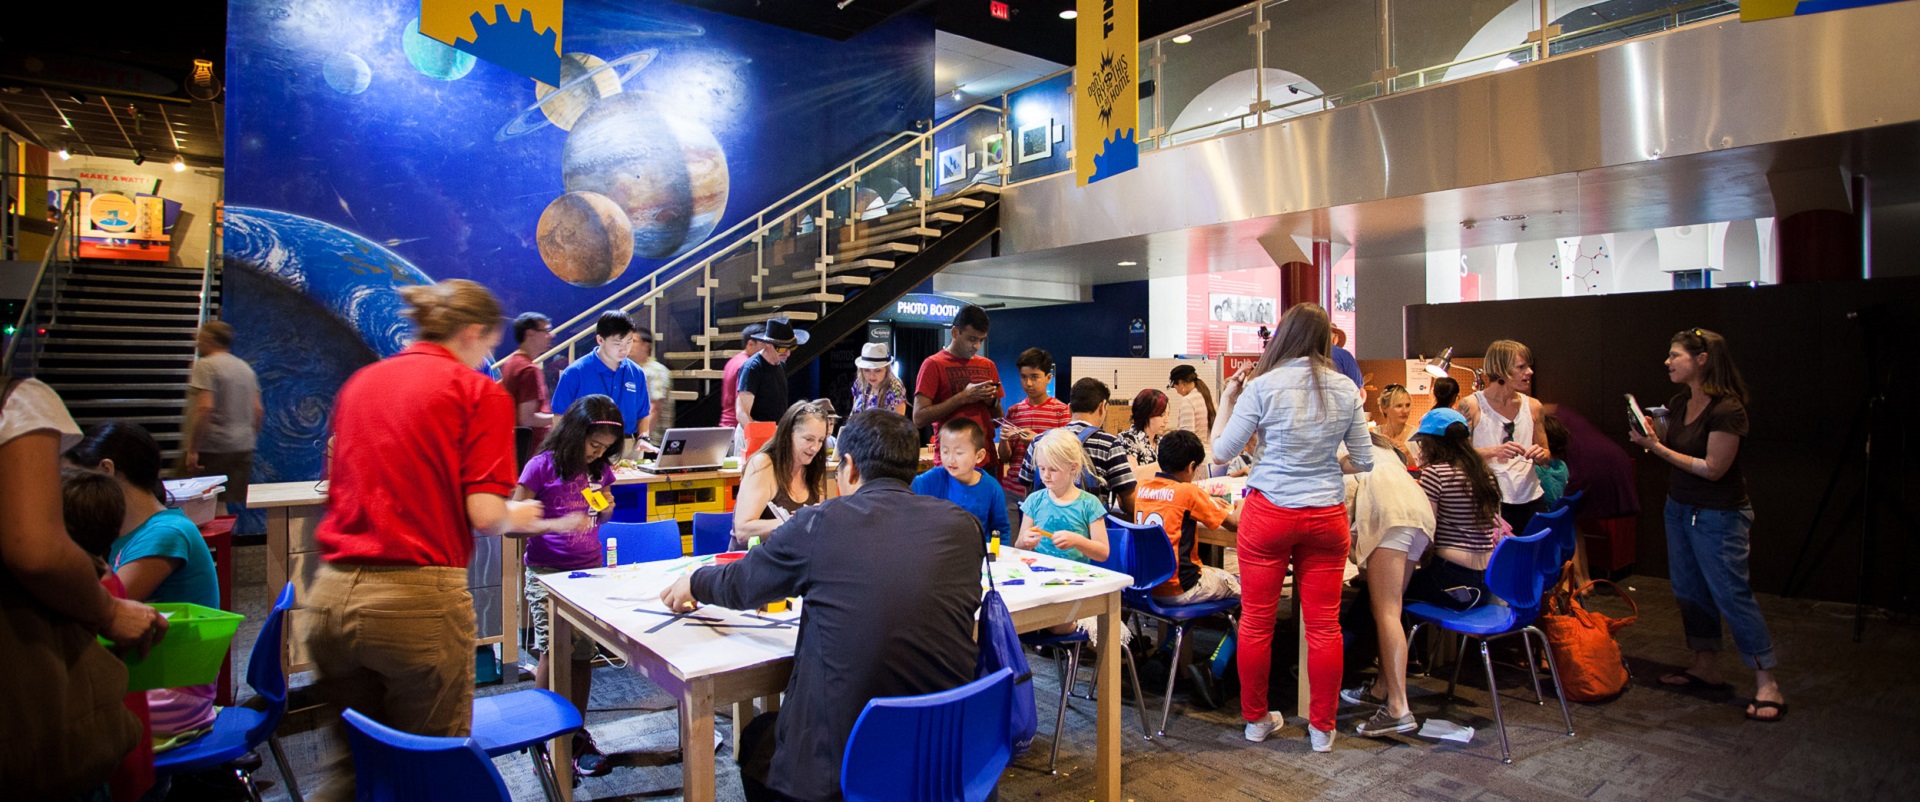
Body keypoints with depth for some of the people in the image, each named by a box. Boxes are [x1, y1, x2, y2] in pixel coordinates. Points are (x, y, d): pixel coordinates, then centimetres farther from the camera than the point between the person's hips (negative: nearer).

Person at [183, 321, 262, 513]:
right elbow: (258, 410, 13)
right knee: (236, 504, 8)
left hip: (213, 449, -7)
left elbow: (205, 408, -19)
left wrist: (192, 450, -17)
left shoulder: (205, 366, -8)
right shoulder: (246, 367, 14)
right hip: (244, 449, 7)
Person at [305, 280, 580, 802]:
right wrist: (516, 518, 11)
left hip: (333, 595, 6)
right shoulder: (478, 392, -4)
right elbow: (485, 516, -12)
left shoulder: (358, 382, 14)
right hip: (416, 599, -6)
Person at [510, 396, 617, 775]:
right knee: (553, 652, -5)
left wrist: (606, 509, -2)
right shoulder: (542, 466, -10)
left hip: (589, 570, 4)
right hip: (547, 571, -4)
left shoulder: (601, 469, 6)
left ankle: (576, 733, 19)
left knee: (583, 653, 7)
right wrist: (561, 524, -26)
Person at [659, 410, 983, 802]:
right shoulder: (964, 526, -4)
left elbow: (739, 584, 9)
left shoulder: (819, 524, -10)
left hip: (844, 757, -4)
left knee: (756, 740, 29)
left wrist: (694, 582, 31)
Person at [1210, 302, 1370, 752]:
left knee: (1256, 621, 10)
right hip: (1326, 516, 3)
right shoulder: (1347, 391, -1)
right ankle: (1322, 727, 22)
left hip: (1269, 514, -3)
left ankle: (1255, 719, 23)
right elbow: (1364, 462, 6)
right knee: (1324, 623, 10)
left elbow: (1221, 452, -6)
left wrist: (1226, 400, 6)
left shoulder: (1263, 387, -11)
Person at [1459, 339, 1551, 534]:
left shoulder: (1533, 407, 9)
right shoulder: (1471, 405, -5)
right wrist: (1494, 451, -21)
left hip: (1531, 499, 5)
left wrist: (1541, 454, -2)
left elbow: (1546, 456, 20)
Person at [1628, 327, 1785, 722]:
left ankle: (1767, 684, 4)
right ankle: (1706, 667, 27)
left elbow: (1713, 468, -22)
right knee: (1689, 592, 15)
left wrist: (1659, 448, -21)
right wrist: (1650, 436, -5)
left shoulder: (1727, 410, -21)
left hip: (1719, 516, -9)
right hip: (1679, 508, 9)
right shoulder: (1679, 403, 4)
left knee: (1732, 595, -5)